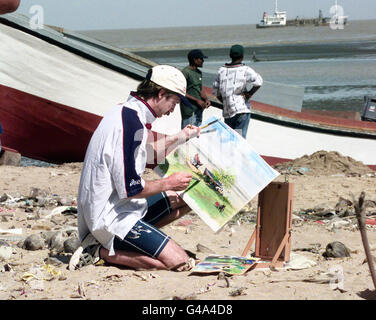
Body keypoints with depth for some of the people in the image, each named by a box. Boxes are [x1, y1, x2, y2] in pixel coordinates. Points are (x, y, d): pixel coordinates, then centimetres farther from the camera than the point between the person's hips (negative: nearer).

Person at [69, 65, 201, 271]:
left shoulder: (126, 112, 10)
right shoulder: (132, 122, -22)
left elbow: (147, 156, 29)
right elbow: (130, 189, -23)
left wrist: (180, 137, 29)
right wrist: (168, 183, -8)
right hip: (111, 218, -11)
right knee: (179, 262, -15)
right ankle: (103, 252, -6)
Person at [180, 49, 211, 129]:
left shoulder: (199, 73, 14)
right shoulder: (185, 72, -13)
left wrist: (206, 99, 4)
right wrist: (197, 100, -18)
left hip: (199, 109, 9)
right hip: (189, 110, -9)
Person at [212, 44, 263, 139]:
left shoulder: (221, 70, 7)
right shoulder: (245, 70, -8)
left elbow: (215, 92, 11)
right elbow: (258, 82, -21)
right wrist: (249, 94, -8)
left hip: (227, 111, 5)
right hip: (242, 109, -5)